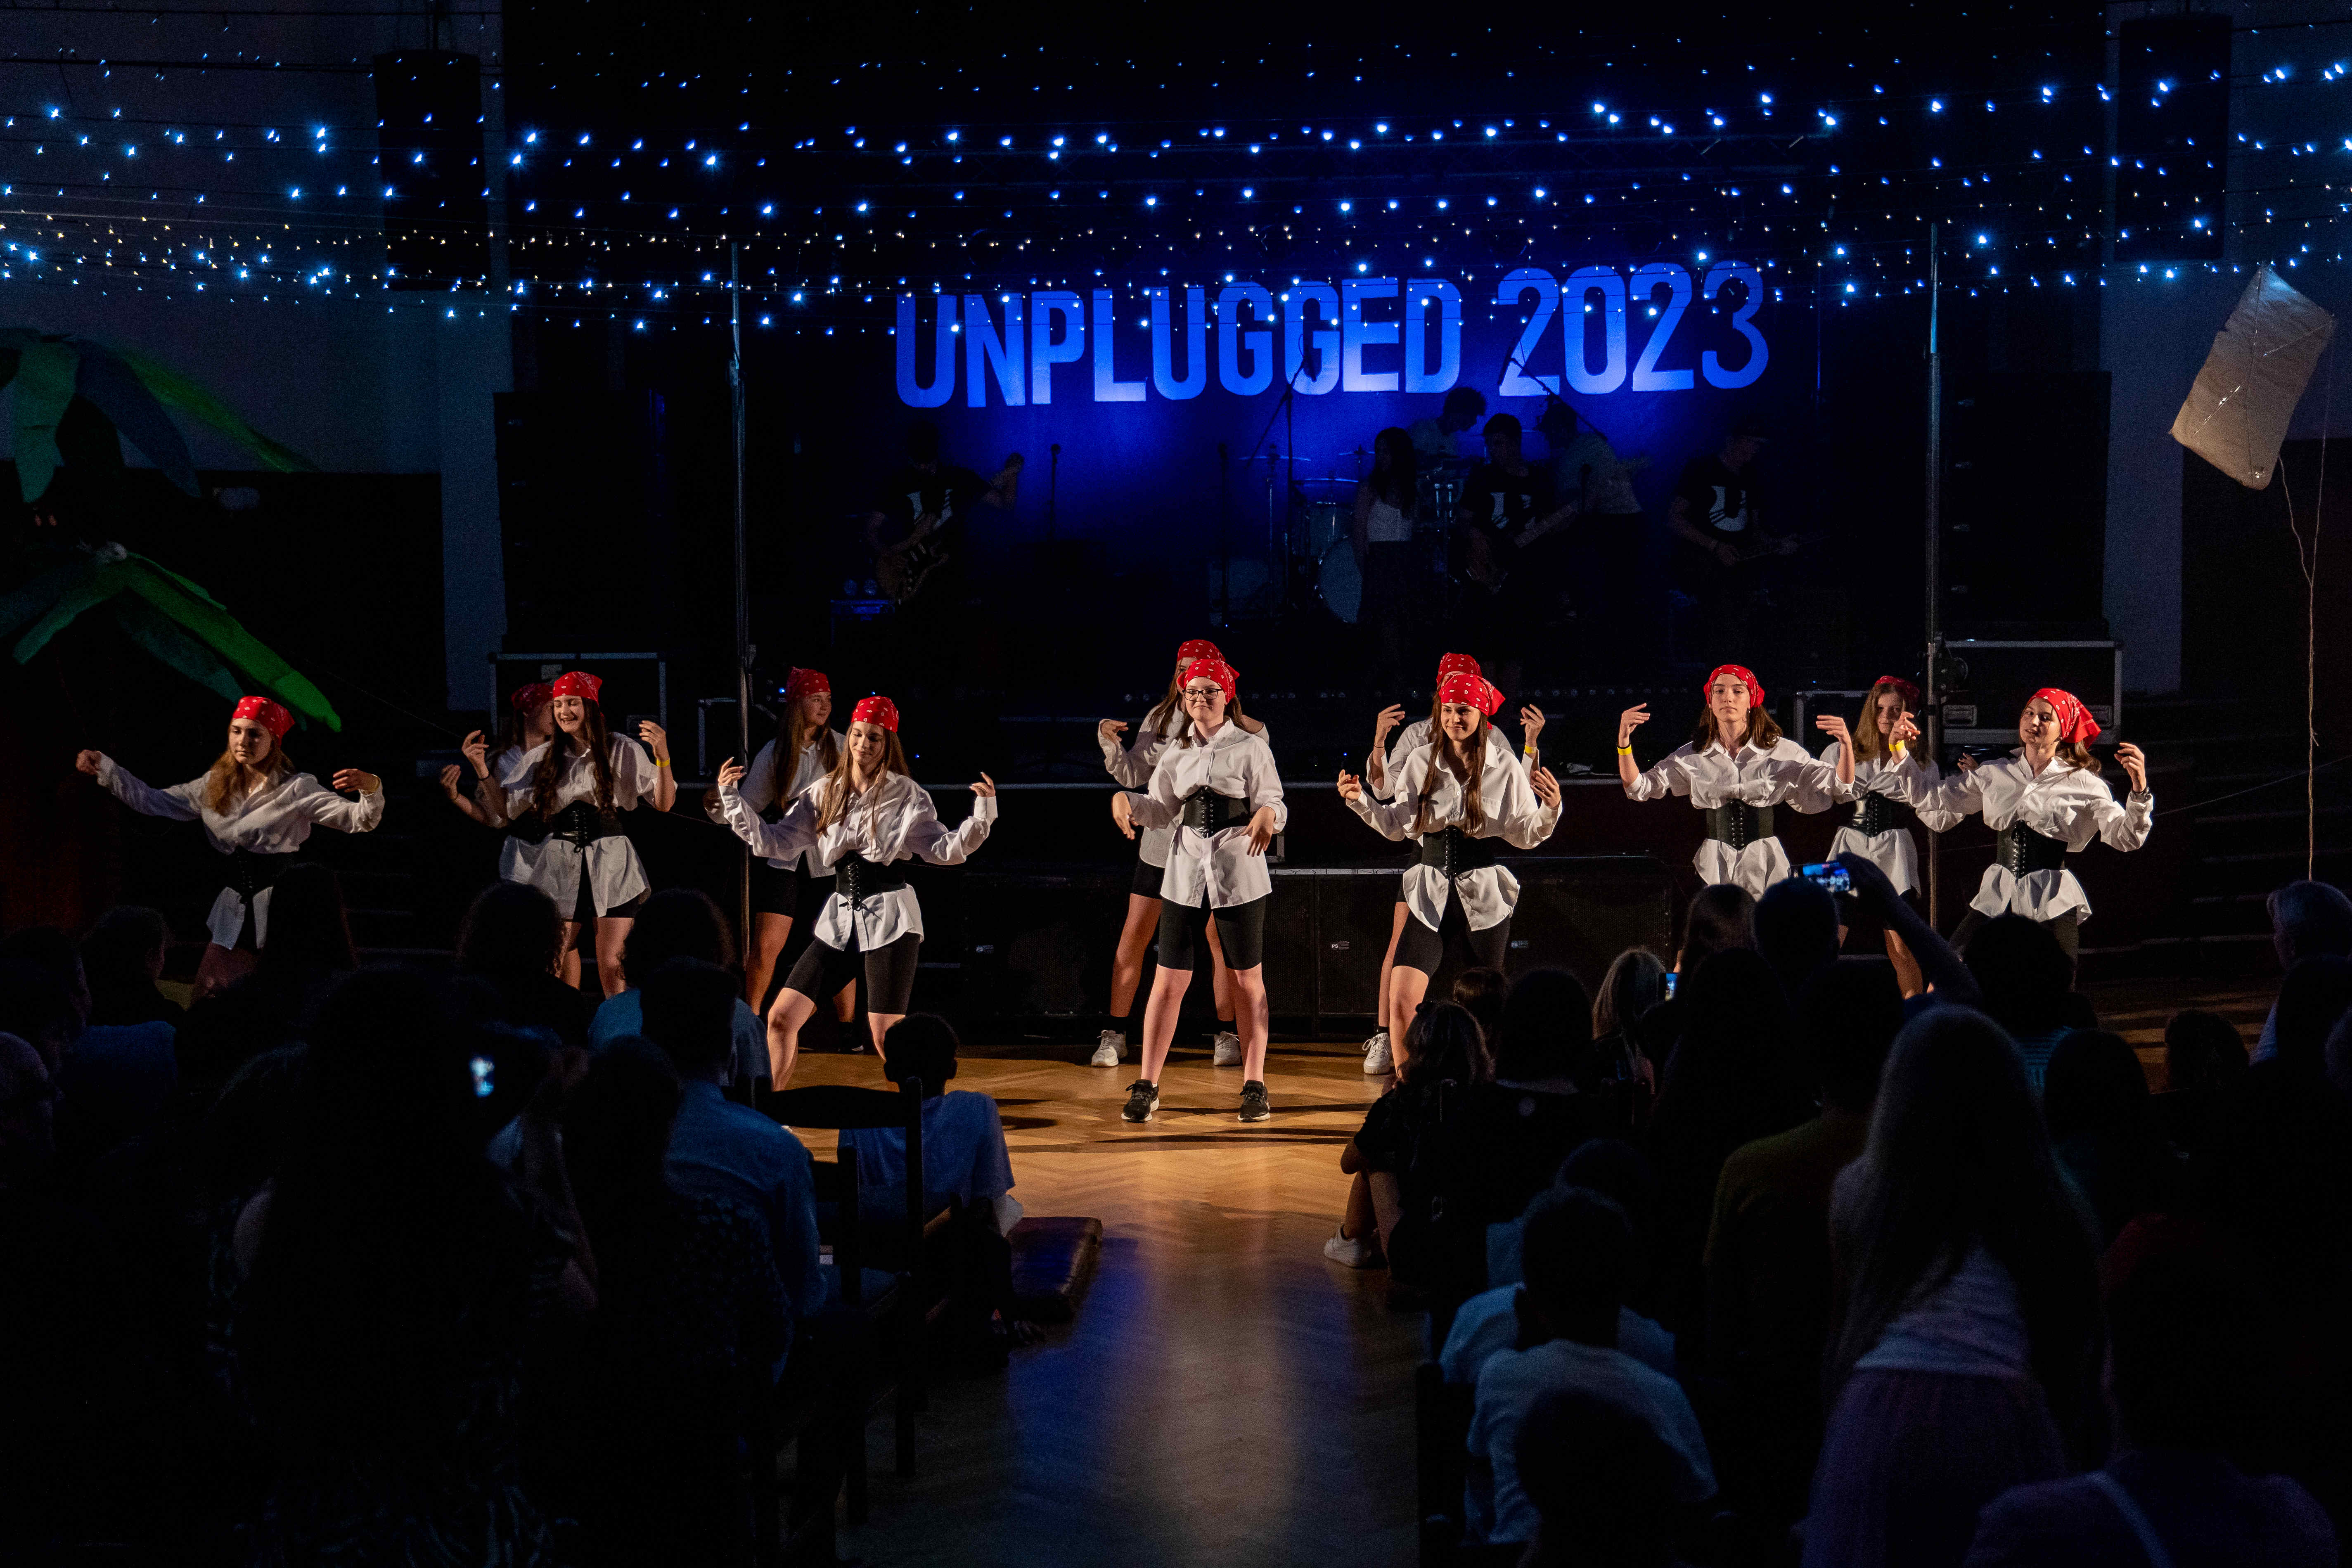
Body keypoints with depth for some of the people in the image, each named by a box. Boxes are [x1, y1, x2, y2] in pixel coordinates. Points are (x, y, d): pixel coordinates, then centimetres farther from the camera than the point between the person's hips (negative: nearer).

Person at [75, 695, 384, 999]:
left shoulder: (296, 789, -4)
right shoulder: (214, 787, 11)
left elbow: (360, 820, -10)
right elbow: (153, 802, 19)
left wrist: (371, 789, -31)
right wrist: (104, 768, 14)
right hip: (235, 910, 5)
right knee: (208, 992, 2)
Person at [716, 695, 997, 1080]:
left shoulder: (907, 794, -1)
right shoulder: (823, 793, 8)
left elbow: (944, 849, -6)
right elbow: (775, 843, 8)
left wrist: (982, 814, -20)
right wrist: (733, 801, 1)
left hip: (890, 920, -4)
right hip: (840, 918, 4)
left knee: (886, 1036, -11)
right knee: (781, 1018, 2)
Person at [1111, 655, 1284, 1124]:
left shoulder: (1251, 747, -2)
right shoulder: (1177, 751, 9)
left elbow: (1273, 803, -4)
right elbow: (1162, 809, 12)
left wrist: (1267, 815, -27)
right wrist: (1125, 799, -6)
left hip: (1240, 873, -3)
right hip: (1187, 873, 3)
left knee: (1248, 981, 6)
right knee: (1170, 980, 1)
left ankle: (1254, 1085, 15)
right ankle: (1147, 1086, 6)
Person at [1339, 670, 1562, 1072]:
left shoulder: (1504, 765, -2)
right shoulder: (1421, 762, 2)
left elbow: (1525, 836, -1)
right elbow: (1397, 825, 7)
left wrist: (1551, 809, -19)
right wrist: (1360, 802, -7)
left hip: (1485, 895, -1)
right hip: (1431, 896, 1)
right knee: (1401, 1001, -12)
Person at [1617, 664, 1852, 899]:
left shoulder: (1780, 751, 3)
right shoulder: (1692, 756, 6)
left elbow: (1840, 787, 3)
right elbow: (1637, 788, 4)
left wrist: (1845, 743, -15)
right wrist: (1624, 740, -10)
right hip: (1714, 868, 1)